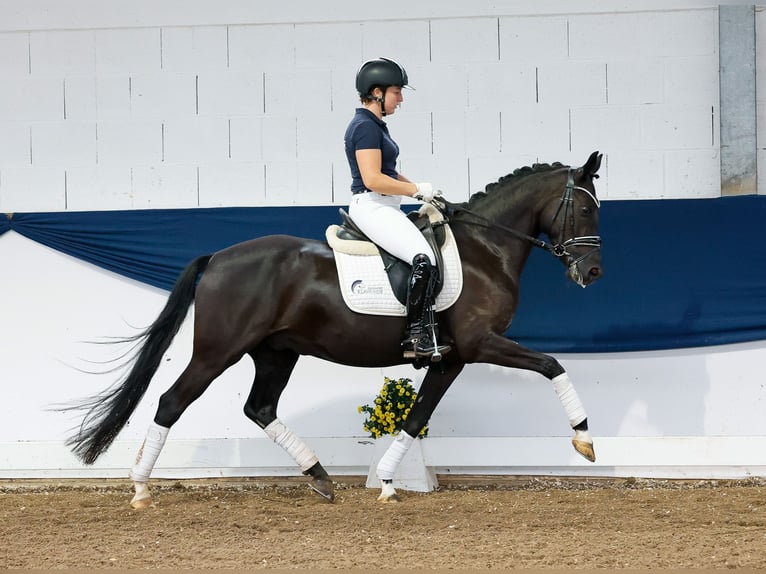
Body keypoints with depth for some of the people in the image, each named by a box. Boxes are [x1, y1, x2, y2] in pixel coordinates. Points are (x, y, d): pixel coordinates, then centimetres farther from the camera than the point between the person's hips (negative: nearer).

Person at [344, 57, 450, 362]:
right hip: (371, 207, -11)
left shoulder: (375, 125, 18)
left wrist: (419, 188, 11)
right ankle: (416, 337, -26)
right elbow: (372, 179, -23)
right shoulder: (365, 127, -15)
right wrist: (416, 190, -15)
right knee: (424, 258, -27)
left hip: (385, 208, 11)